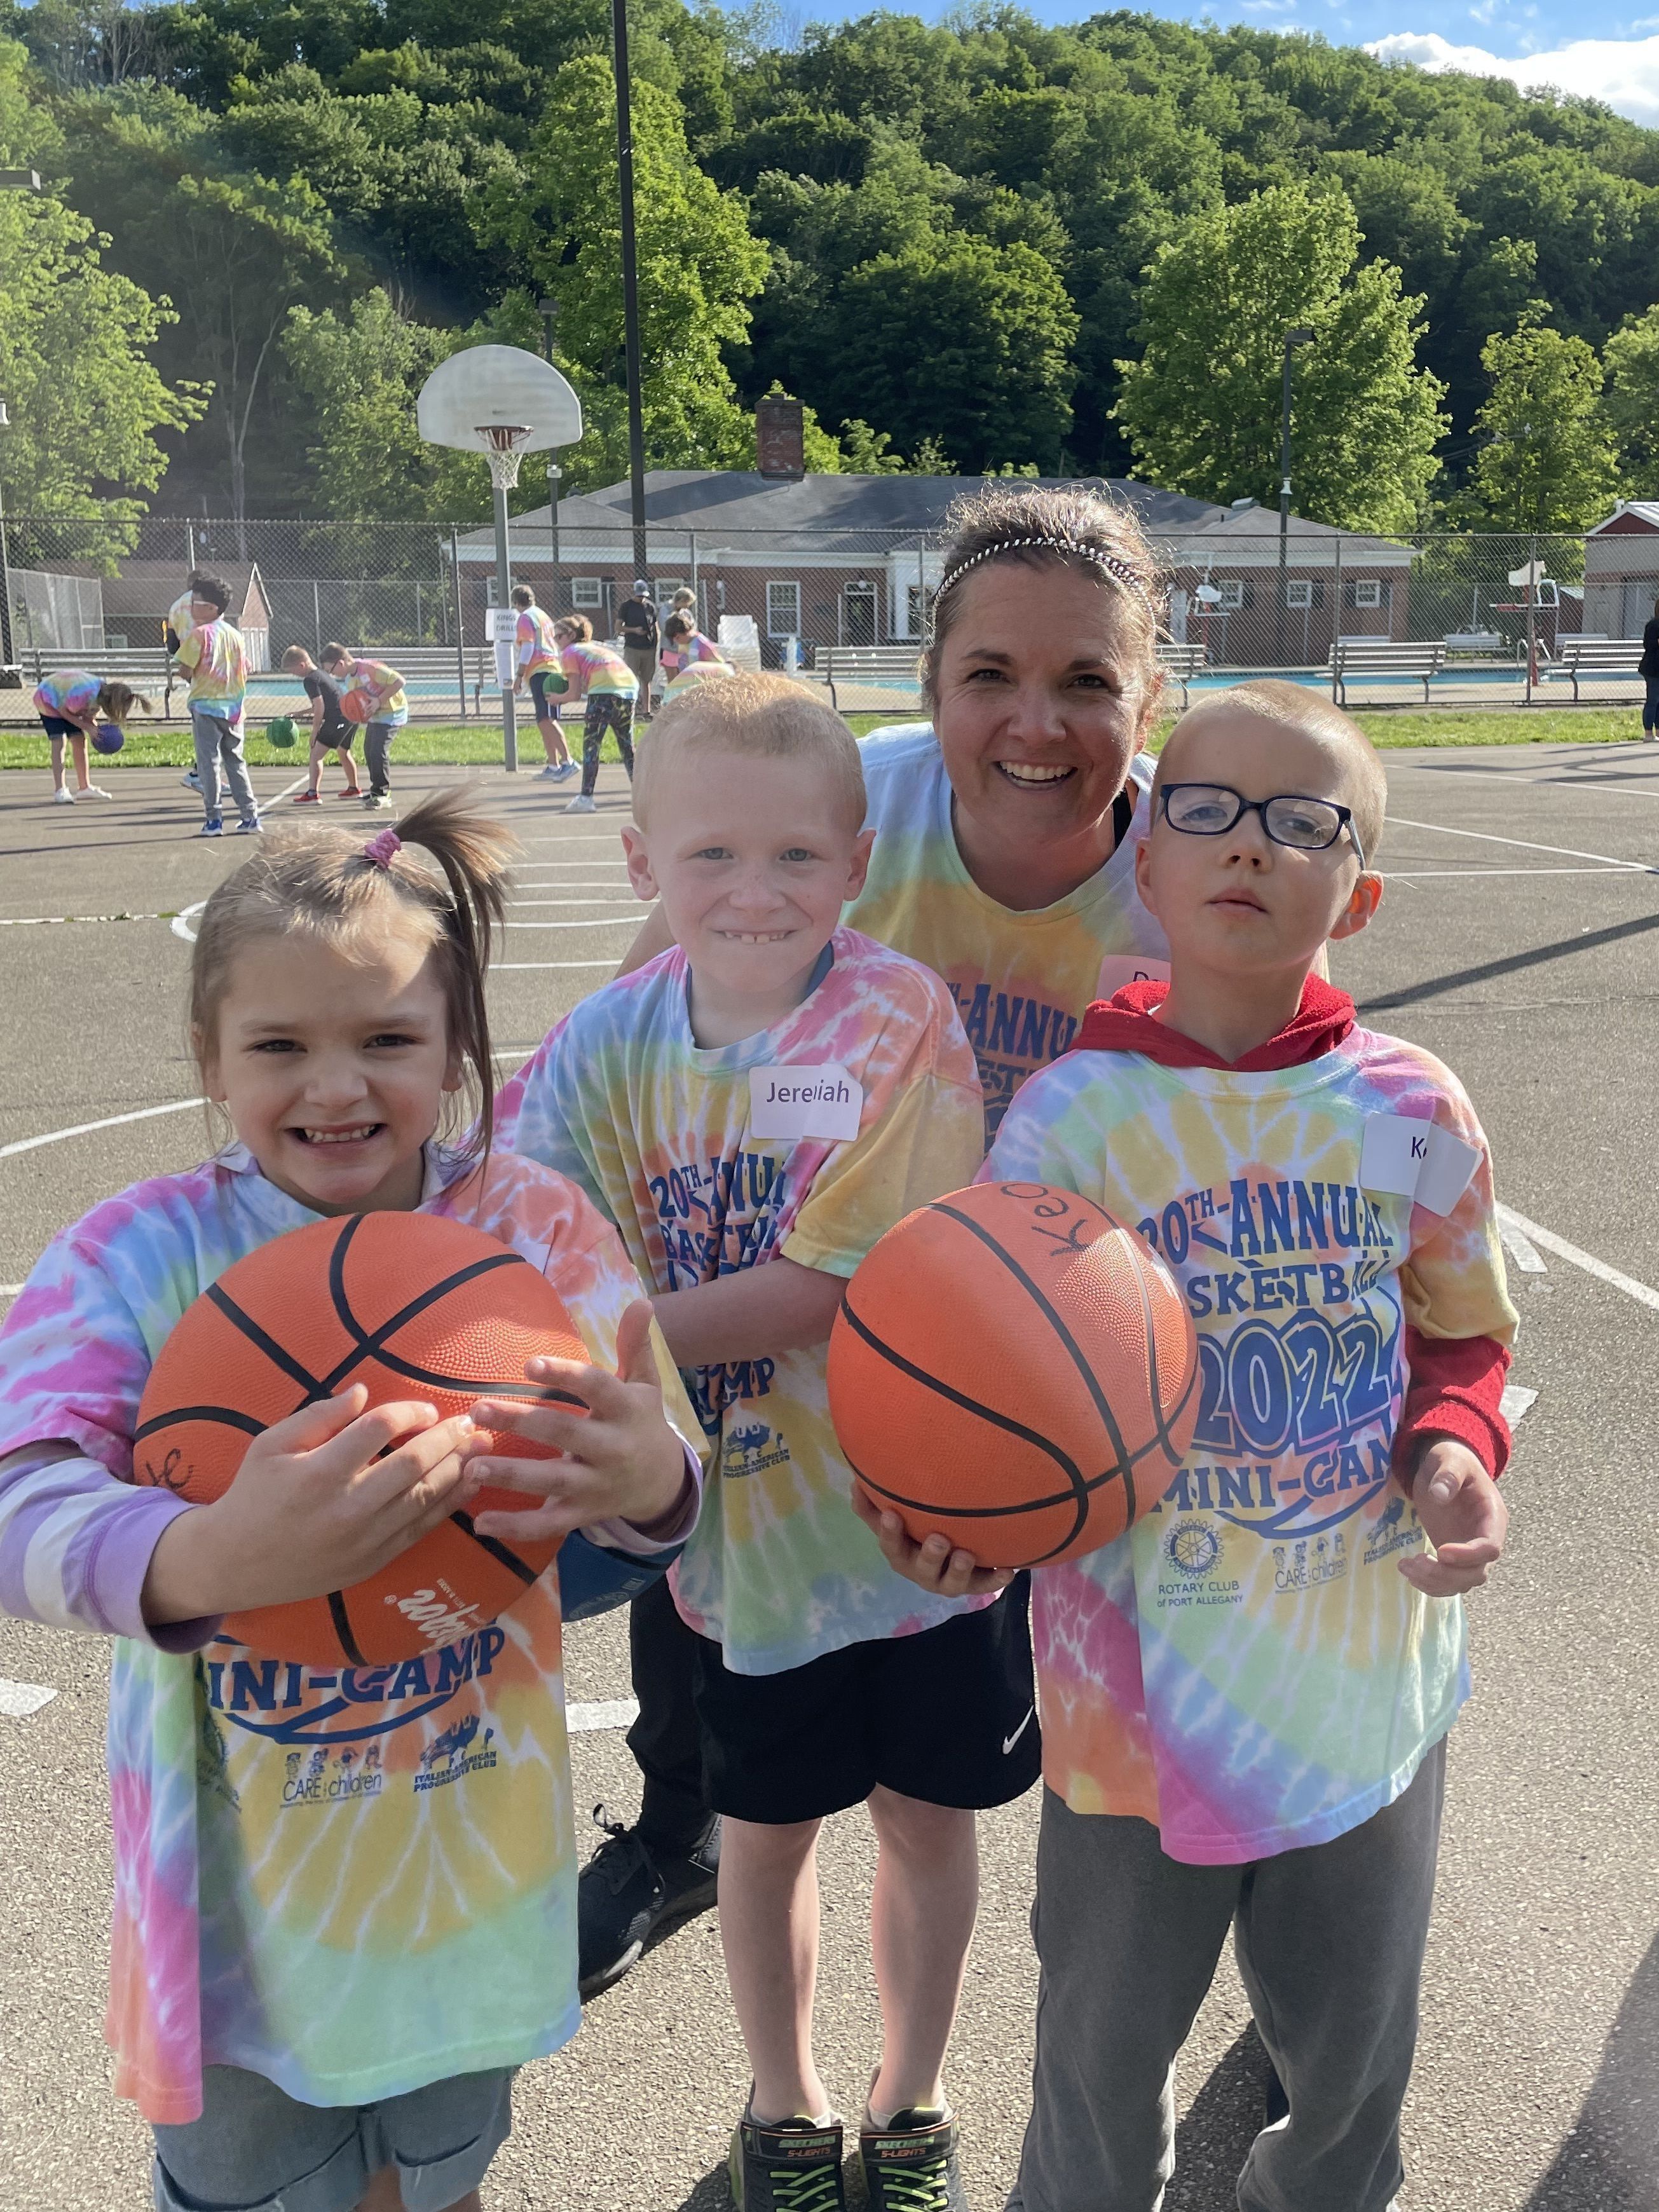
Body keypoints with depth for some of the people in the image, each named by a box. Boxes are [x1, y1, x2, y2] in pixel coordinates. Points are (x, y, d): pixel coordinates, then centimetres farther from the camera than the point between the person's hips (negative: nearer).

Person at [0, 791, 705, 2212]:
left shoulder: (530, 1225, -13)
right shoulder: (138, 1255, -16)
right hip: (238, 1844, -1)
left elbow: (650, 1459, -21)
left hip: (470, 1822, 2)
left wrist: (648, 1482, -45)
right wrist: (211, 1560, -49)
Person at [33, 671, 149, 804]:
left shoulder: (105, 691, -17)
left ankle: (84, 787, 12)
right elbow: (63, 711, -25)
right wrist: (88, 727, -29)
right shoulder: (83, 695, -41)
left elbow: (89, 715, -6)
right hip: (47, 697, -7)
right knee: (58, 741, -18)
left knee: (79, 740, 2)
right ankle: (59, 791, -24)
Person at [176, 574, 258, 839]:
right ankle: (251, 816, 10)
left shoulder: (199, 634, -10)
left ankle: (213, 819, -1)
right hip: (233, 707, 6)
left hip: (206, 705, -5)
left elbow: (187, 670, -12)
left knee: (208, 762, 0)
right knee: (236, 762, 12)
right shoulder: (236, 634, 9)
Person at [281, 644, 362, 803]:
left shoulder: (310, 680, -11)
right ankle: (354, 789, 41)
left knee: (316, 754, -9)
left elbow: (320, 707, -16)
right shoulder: (321, 673, 19)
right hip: (352, 716, 10)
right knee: (343, 753, 28)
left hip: (338, 719, -10)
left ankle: (313, 794, -15)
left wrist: (315, 732, -9)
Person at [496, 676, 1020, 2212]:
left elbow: (822, 1287, -24)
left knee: (925, 1814, 18)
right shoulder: (612, 1040, -8)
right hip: (738, 1510, 2)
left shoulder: (894, 1014, -18)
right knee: (766, 1830, 20)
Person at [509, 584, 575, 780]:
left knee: (545, 720, -20)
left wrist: (519, 675, -12)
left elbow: (528, 647, -12)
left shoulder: (525, 618, -3)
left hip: (539, 672, -10)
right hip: (553, 670, 10)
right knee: (545, 721, 13)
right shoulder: (544, 616, 25)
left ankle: (567, 762, -32)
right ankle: (553, 766, 14)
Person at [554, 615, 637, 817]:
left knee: (590, 745, -2)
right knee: (627, 746, 17)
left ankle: (586, 798, -8)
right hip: (631, 688, 7)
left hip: (604, 693, -7)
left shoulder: (570, 653, 9)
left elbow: (576, 694, 4)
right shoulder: (595, 647, 32)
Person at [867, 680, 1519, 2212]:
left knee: (1355, 2041, 23)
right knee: (1109, 2041, 19)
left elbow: (1461, 1335, 7)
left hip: (1372, 1650, 3)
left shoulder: (1412, 1109, -7)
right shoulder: (1070, 1117, -14)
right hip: (1149, 1664, -2)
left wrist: (1456, 1447, -12)